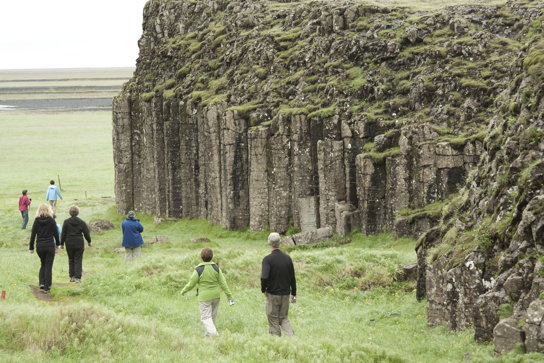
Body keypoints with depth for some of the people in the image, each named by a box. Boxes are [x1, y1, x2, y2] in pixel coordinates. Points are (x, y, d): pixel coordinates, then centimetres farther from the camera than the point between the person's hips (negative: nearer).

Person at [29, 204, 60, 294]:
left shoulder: (37, 221, -3)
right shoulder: (51, 220, -7)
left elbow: (33, 234, -2)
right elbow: (56, 233, -2)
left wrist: (31, 247, 5)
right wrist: (58, 244, 12)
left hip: (39, 246, 2)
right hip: (50, 246, -2)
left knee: (43, 264, 21)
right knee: (48, 266, 4)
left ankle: (42, 283, 8)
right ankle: (47, 287, 0)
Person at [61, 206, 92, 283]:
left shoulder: (66, 222, -3)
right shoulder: (81, 222, -2)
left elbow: (63, 234, -2)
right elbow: (86, 233, 2)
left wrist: (62, 244, 6)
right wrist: (89, 241, 18)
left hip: (69, 244, 0)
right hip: (79, 243, 0)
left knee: (71, 260, 13)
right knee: (78, 260, 3)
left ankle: (72, 277, 12)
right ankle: (77, 277, -4)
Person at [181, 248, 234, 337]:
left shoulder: (198, 270, -16)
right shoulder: (216, 268, -5)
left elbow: (191, 284, -8)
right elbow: (223, 282, -4)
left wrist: (184, 291, 11)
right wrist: (229, 295, 2)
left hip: (205, 297, -5)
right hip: (216, 296, 5)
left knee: (206, 318, -1)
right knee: (212, 317, 17)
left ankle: (214, 335, -18)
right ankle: (207, 335, 28)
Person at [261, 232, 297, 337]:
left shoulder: (267, 259, -13)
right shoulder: (287, 258, 1)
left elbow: (264, 277, -24)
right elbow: (292, 278, 5)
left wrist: (263, 290, -6)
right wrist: (294, 294, 14)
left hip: (272, 294, -4)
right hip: (285, 294, 4)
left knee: (273, 320, 7)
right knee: (283, 318, 13)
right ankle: (291, 336, -7)